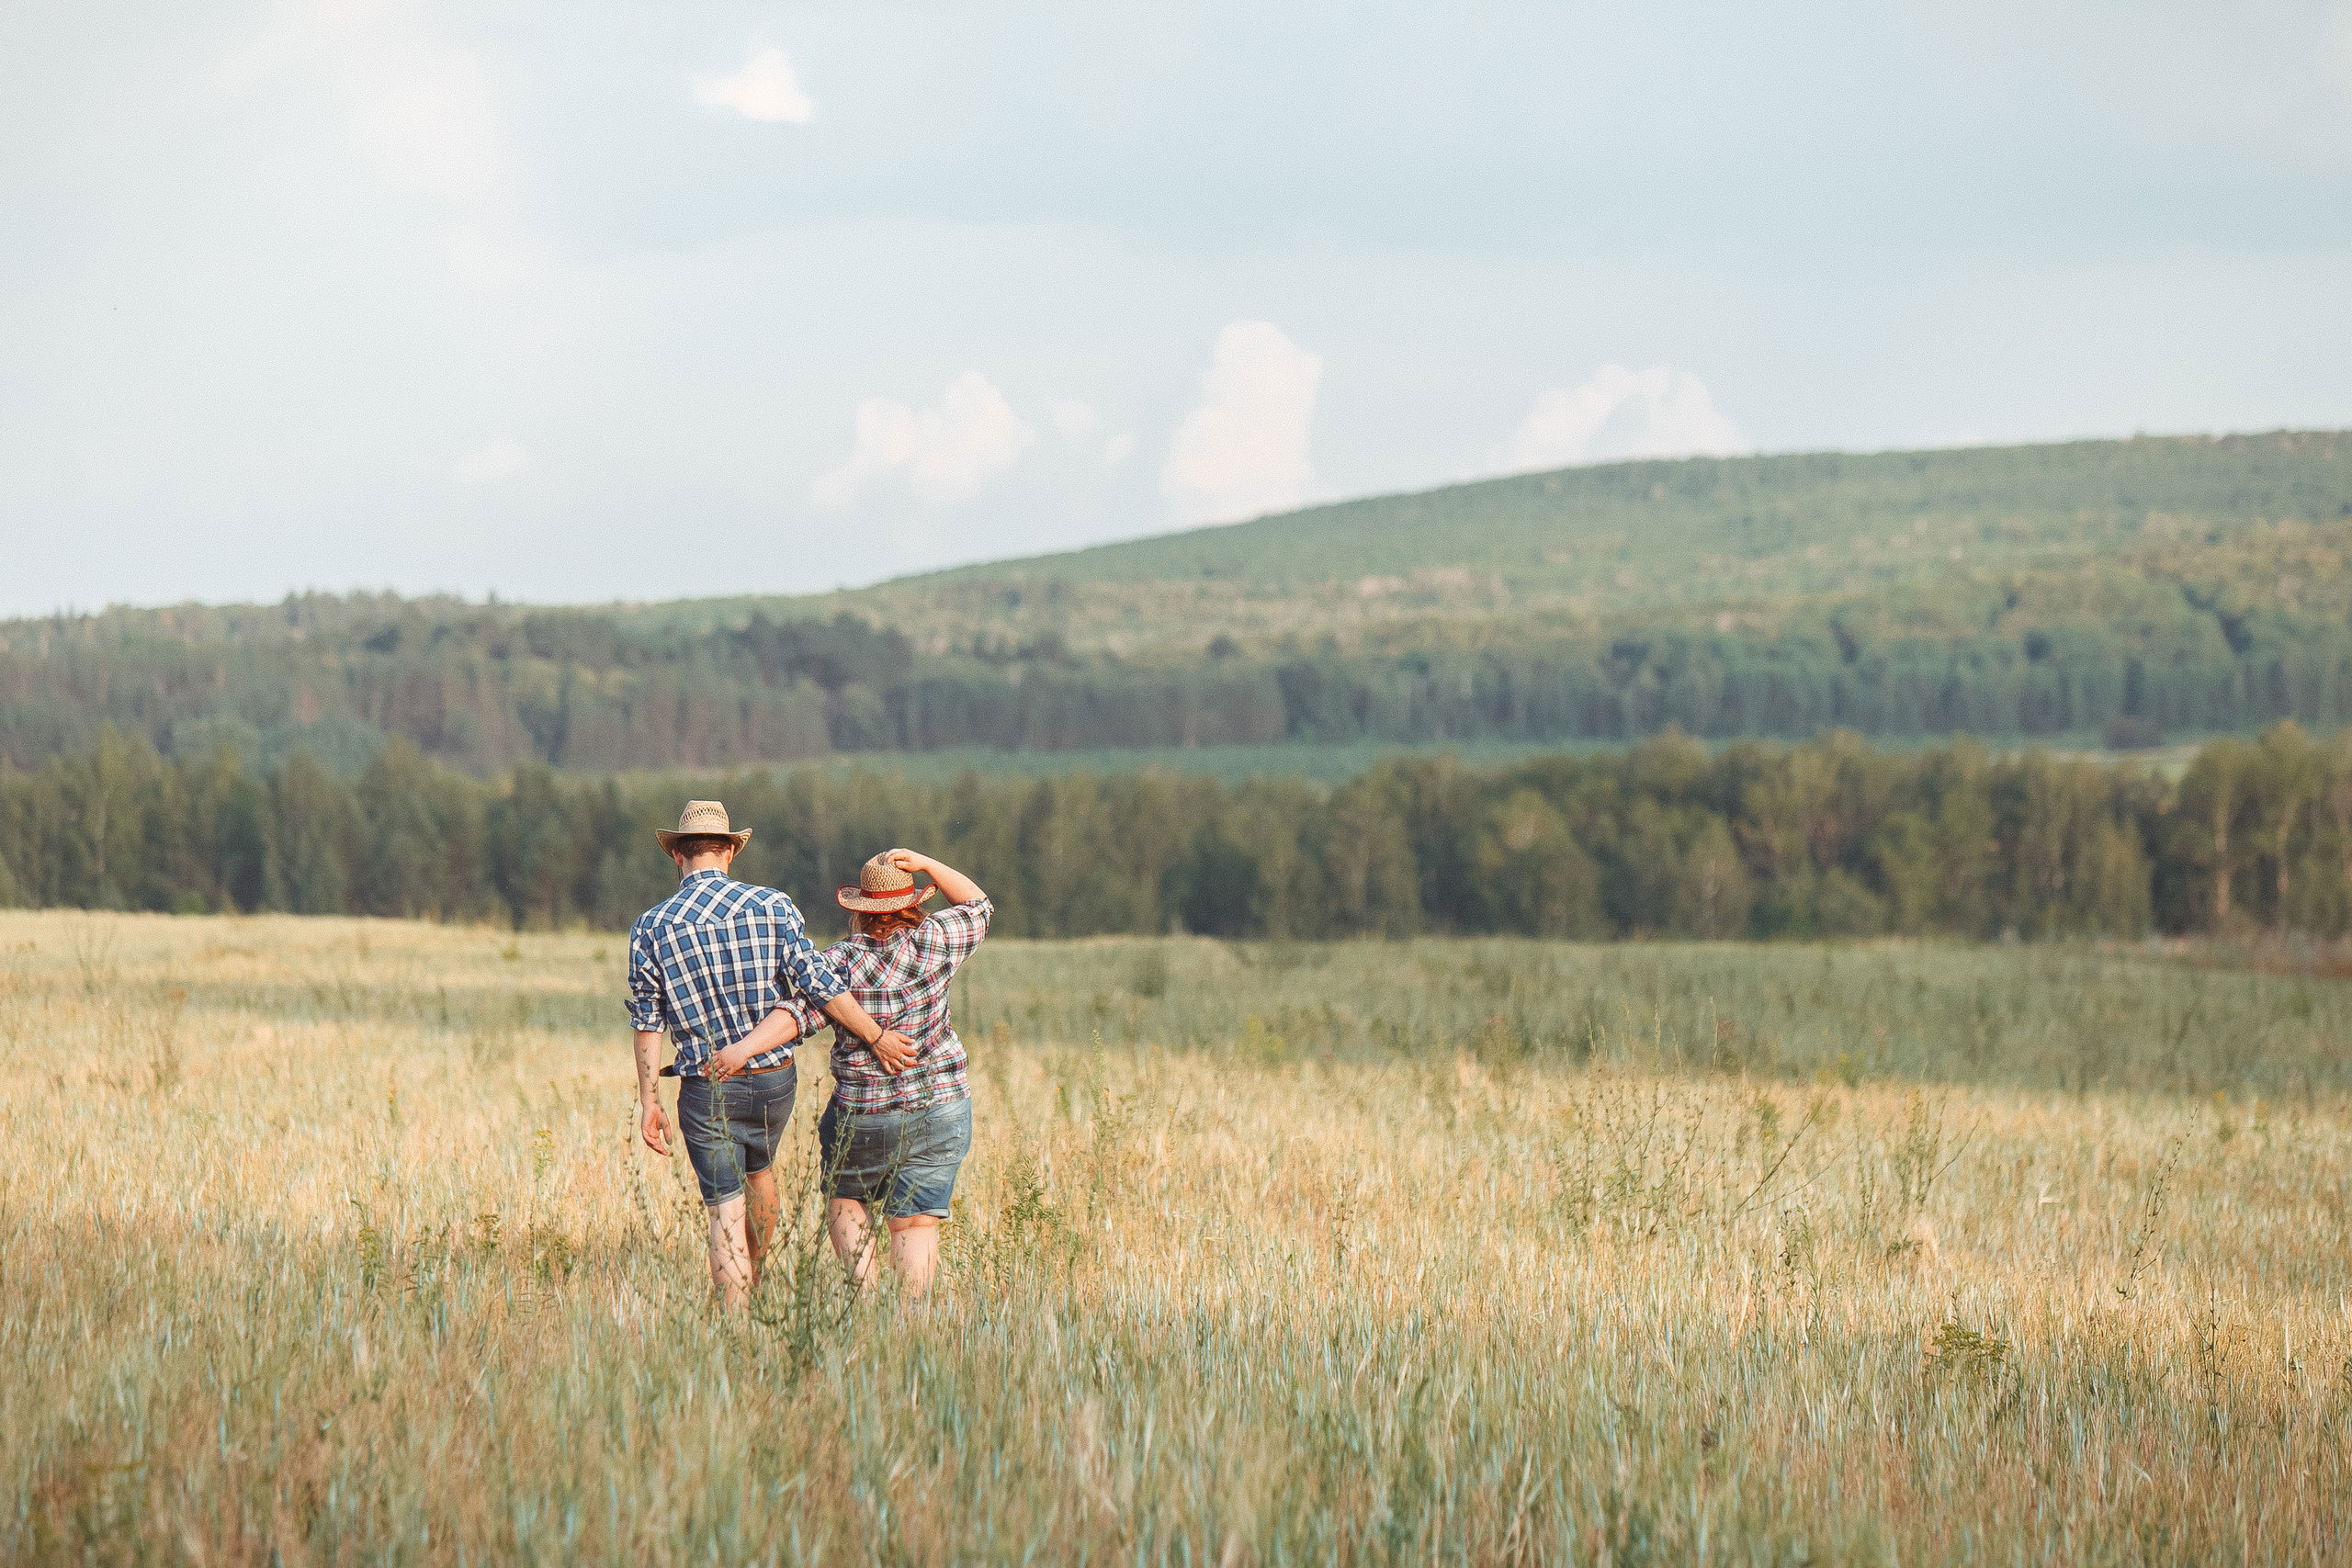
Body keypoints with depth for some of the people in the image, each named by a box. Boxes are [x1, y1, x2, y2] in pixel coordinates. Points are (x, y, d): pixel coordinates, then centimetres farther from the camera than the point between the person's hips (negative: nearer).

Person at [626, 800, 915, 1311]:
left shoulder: (650, 929, -6)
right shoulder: (772, 906, -7)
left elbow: (647, 1024, -3)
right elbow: (820, 987, -9)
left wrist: (648, 1103, 3)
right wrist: (876, 1038, 1)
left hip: (707, 1090, -2)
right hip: (775, 1079, 2)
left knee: (726, 1212, 1)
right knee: (759, 1168, 30)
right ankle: (753, 1277, 49)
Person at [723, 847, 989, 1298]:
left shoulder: (839, 961, -9)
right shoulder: (933, 941, -5)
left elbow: (800, 1012, -22)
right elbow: (977, 905, 11)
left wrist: (744, 1049, -28)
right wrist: (926, 865, 1)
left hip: (863, 1116, -1)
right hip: (941, 1112, 1)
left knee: (844, 1199, 22)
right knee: (916, 1222, 4)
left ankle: (865, 1288, 4)